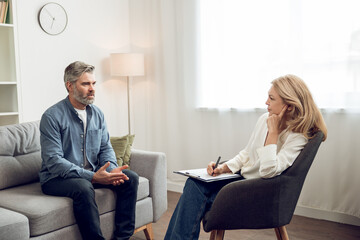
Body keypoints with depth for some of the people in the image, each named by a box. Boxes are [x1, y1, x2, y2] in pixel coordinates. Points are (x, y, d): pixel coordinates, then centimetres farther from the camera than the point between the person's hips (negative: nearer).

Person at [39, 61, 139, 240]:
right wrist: (92, 176, -30)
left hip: (91, 174, 6)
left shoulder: (97, 114, 6)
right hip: (56, 178, -6)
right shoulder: (52, 116, -14)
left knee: (130, 178, -10)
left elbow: (106, 148, 7)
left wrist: (112, 169, -16)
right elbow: (53, 161, -21)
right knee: (83, 188, -36)